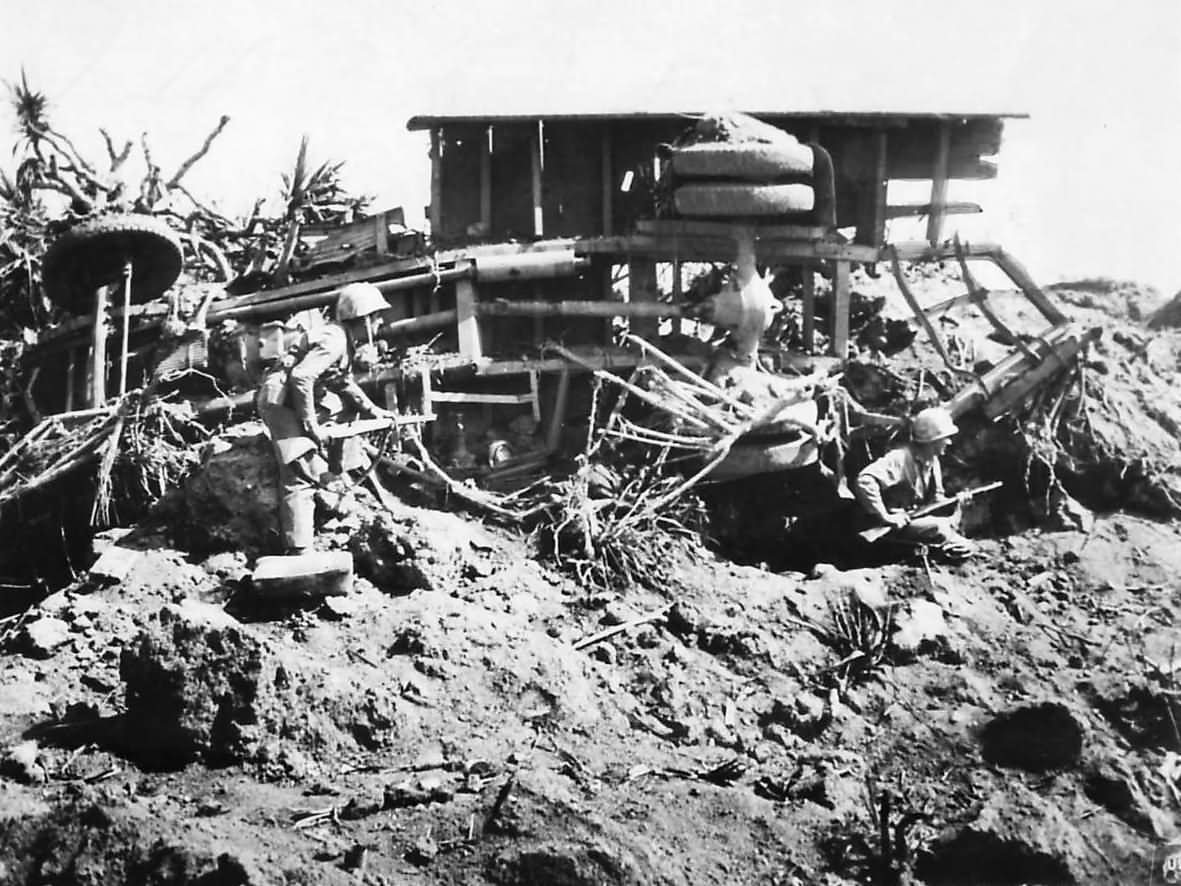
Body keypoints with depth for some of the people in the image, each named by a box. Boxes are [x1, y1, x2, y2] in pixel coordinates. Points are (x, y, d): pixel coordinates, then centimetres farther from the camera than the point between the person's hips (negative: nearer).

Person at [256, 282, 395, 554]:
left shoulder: (345, 341, 14)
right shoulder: (334, 340, -18)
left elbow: (344, 383, 30)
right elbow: (300, 377, -29)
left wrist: (373, 410, 27)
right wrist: (310, 423, -23)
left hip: (292, 401, 11)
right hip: (280, 401, -11)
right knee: (302, 476, -17)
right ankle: (298, 552, -21)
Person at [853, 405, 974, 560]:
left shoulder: (933, 461, 5)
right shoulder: (901, 458, -24)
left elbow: (935, 498, 16)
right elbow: (864, 481, -36)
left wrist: (956, 500, -8)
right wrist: (884, 517, -33)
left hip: (916, 515, 9)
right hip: (898, 523, -9)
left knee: (955, 507, -3)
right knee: (940, 527, -26)